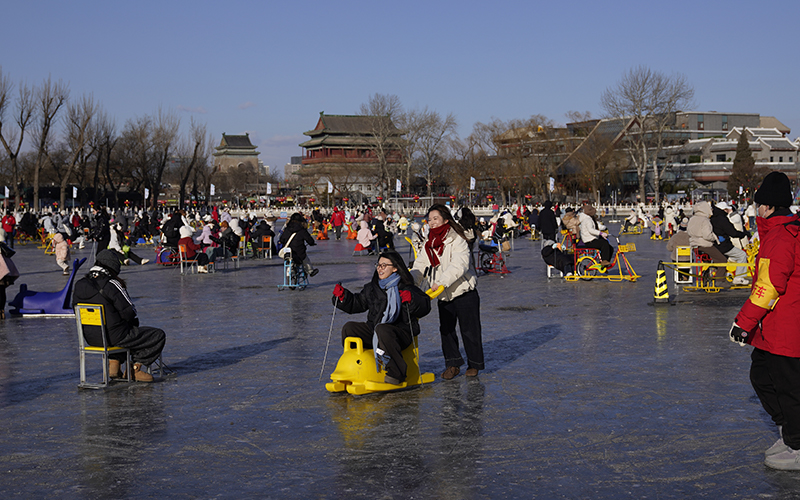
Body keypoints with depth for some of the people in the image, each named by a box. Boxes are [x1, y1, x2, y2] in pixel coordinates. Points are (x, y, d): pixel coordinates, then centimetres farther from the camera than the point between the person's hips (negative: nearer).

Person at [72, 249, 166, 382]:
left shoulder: (79, 285, 2)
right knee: (159, 336, 4)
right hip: (115, 338, -8)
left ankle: (113, 364, 21)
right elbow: (129, 312, -16)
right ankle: (135, 368, 5)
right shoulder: (111, 285, -18)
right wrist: (134, 321, 8)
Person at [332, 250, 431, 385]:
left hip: (400, 333, -6)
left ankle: (396, 373, -32)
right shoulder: (372, 288, 14)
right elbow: (357, 303, 24)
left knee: (382, 329, -37)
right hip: (373, 332, 6)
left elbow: (425, 307, -12)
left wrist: (412, 299, -30)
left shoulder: (405, 288, -4)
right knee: (349, 328, -7)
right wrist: (342, 296, 8)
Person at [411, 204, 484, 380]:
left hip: (464, 294, -6)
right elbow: (421, 266, 6)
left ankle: (474, 363, 17)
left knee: (469, 330, 2)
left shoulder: (457, 240, -12)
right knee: (446, 330, 8)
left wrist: (441, 281, -31)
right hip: (444, 297, 6)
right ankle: (453, 364, 19)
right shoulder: (428, 243, 10)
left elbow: (459, 265, -23)